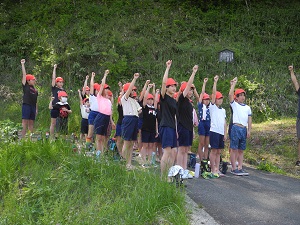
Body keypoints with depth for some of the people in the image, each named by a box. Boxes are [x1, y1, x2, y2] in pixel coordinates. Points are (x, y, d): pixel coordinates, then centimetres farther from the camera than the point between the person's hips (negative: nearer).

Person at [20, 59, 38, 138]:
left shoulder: (35, 90, 16)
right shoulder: (25, 86, 2)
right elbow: (24, 75, -1)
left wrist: (36, 109, 15)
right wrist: (22, 64, -2)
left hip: (33, 107, 6)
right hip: (26, 105, -6)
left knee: (31, 123, 7)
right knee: (25, 122, -10)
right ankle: (23, 137, -12)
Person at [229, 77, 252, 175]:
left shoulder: (247, 107, 18)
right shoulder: (234, 105, 5)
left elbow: (249, 119, 14)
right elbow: (230, 95, -10)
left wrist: (249, 130, 4)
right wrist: (233, 84, -8)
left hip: (244, 129, 5)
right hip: (236, 128, -5)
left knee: (241, 150, 6)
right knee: (234, 149, -4)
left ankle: (240, 168, 9)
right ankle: (234, 168, -2)